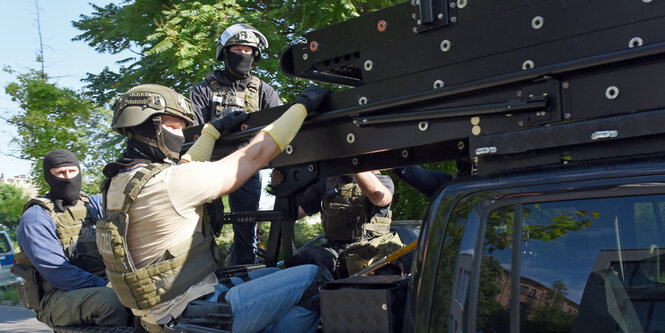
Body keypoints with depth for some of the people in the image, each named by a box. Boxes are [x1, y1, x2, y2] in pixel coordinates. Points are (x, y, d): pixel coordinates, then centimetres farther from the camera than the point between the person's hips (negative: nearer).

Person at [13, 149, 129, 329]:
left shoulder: (93, 204, 15)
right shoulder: (35, 219, -3)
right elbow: (56, 271, -15)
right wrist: (104, 286, -21)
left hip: (102, 285, 6)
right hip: (57, 297, -6)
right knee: (111, 299, -35)